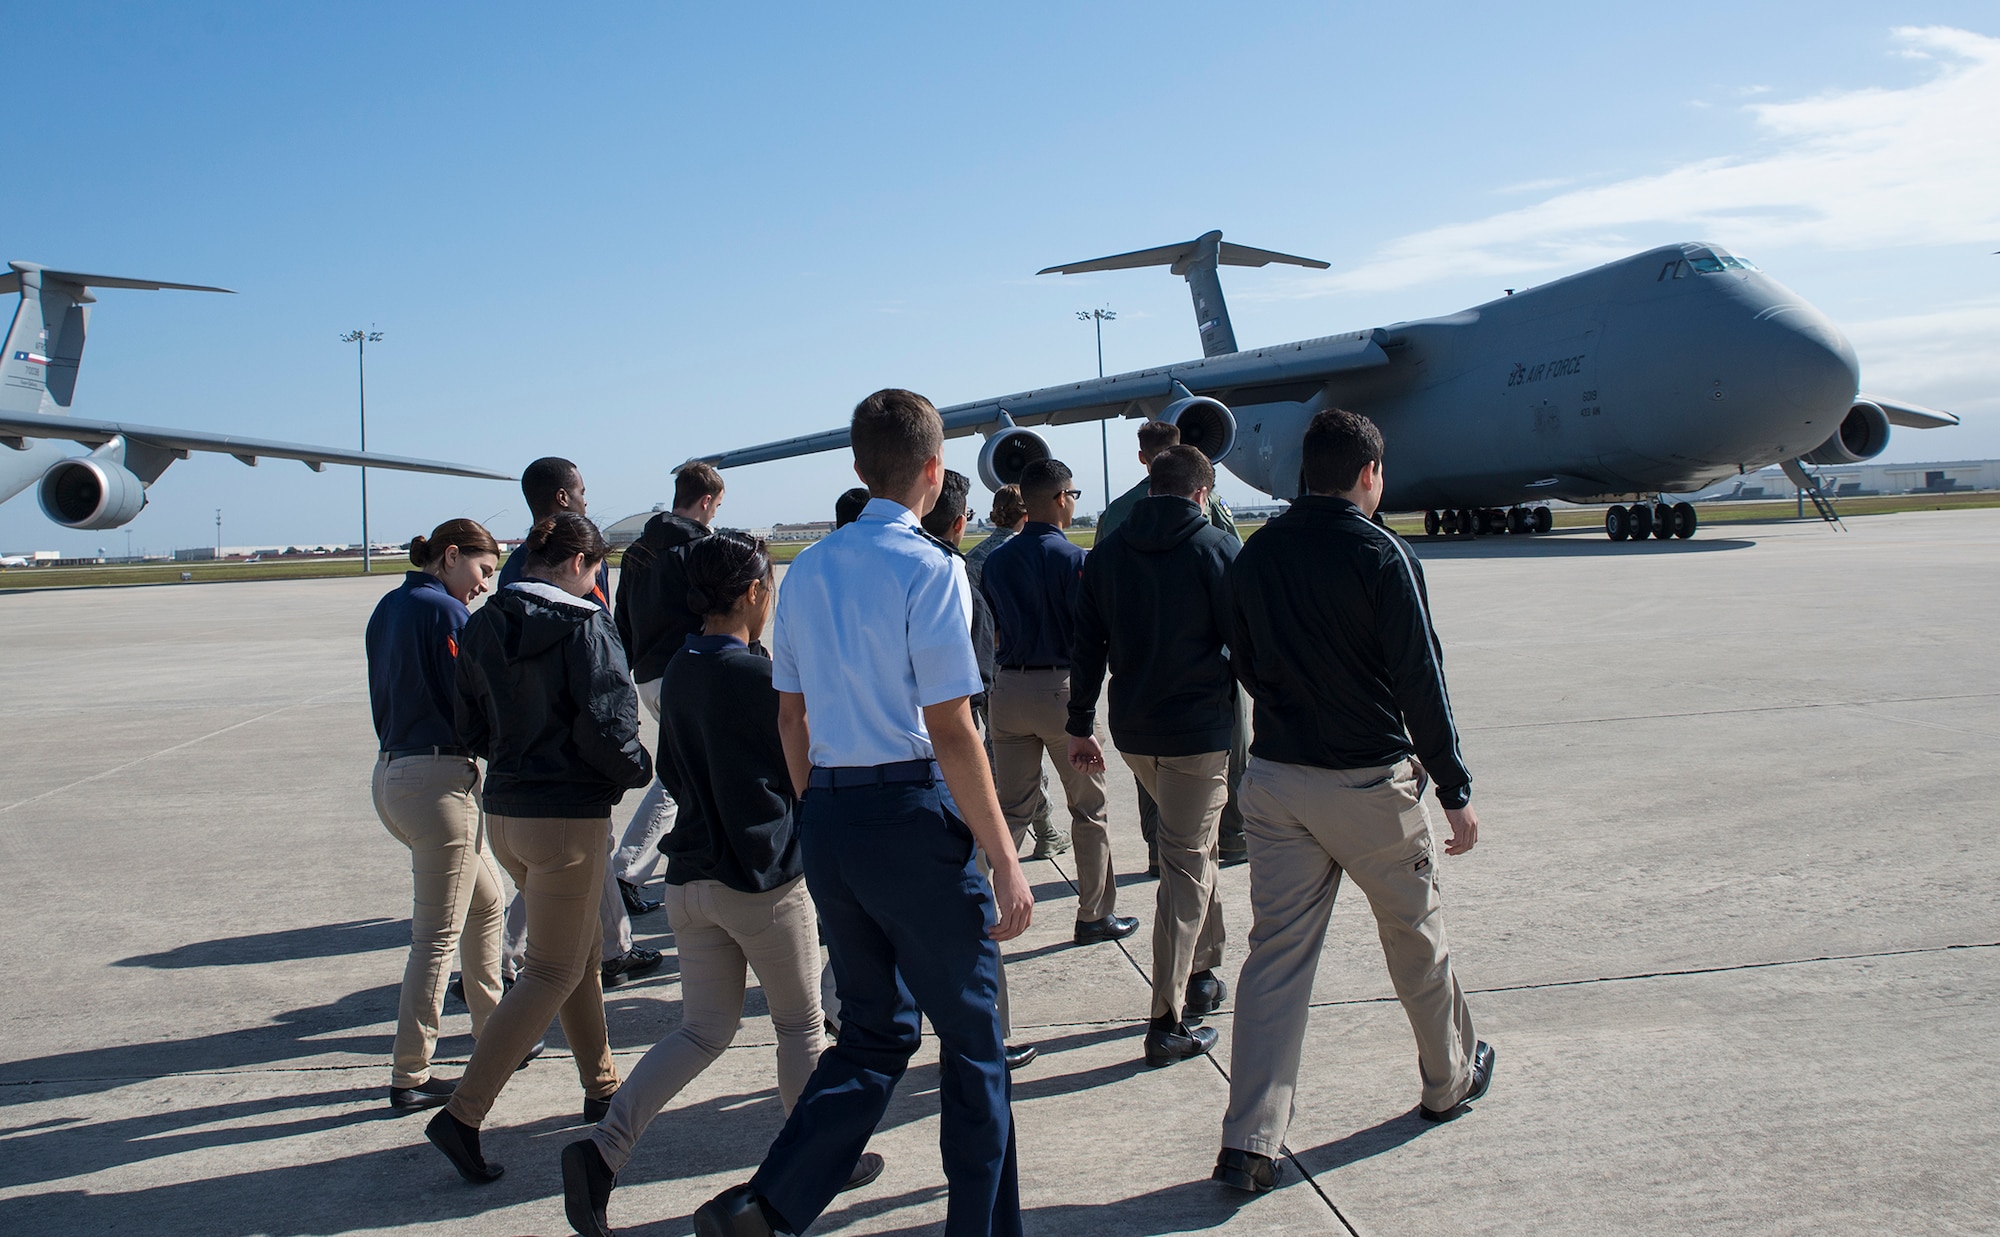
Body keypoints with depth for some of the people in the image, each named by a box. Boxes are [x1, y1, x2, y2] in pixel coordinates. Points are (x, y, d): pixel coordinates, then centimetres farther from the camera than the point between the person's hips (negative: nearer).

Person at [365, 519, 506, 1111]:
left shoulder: (388, 608, 14)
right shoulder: (445, 612, -14)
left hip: (393, 770, 10)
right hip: (440, 779, -10)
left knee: (486, 900, 22)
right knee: (437, 935, 0)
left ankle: (493, 1035, 31)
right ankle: (410, 1078, 8)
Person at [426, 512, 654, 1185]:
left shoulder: (480, 629, 6)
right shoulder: (584, 627, -15)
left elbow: (472, 730, 10)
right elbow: (604, 728, -20)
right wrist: (640, 769, -2)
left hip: (504, 812, 8)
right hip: (569, 817, -8)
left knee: (581, 951, 22)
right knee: (553, 972, 1)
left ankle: (600, 1084, 34)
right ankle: (463, 1114, -4)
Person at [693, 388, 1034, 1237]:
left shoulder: (808, 569, 9)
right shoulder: (927, 569, -11)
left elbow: (791, 718, 14)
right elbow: (949, 731, -16)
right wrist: (1005, 864, -12)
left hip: (827, 818, 7)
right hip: (910, 814, -7)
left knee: (875, 1031, 19)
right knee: (972, 1040, 10)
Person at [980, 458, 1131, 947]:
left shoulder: (995, 561, 5)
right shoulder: (1075, 559, -12)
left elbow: (996, 631, 9)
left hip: (1008, 687, 5)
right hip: (1063, 687, -5)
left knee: (1011, 807, 12)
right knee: (1089, 808, 10)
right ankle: (1094, 915, 18)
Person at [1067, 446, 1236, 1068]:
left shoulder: (1106, 553, 6)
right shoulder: (1218, 548, -8)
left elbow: (1087, 648, 7)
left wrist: (1080, 726, 13)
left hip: (1132, 730, 5)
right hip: (1201, 731, -5)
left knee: (1192, 846, 25)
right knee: (1186, 866, 0)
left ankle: (1201, 972, 32)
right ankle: (1168, 1022, 1)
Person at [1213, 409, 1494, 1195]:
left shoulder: (1254, 557, 3)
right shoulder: (1380, 555, -13)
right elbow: (1420, 681, -13)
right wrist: (1455, 790, -7)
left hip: (1275, 778, 4)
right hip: (1370, 783, -4)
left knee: (1275, 952, 6)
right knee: (1415, 937, 17)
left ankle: (1248, 1143, 2)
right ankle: (1448, 1081, 38)